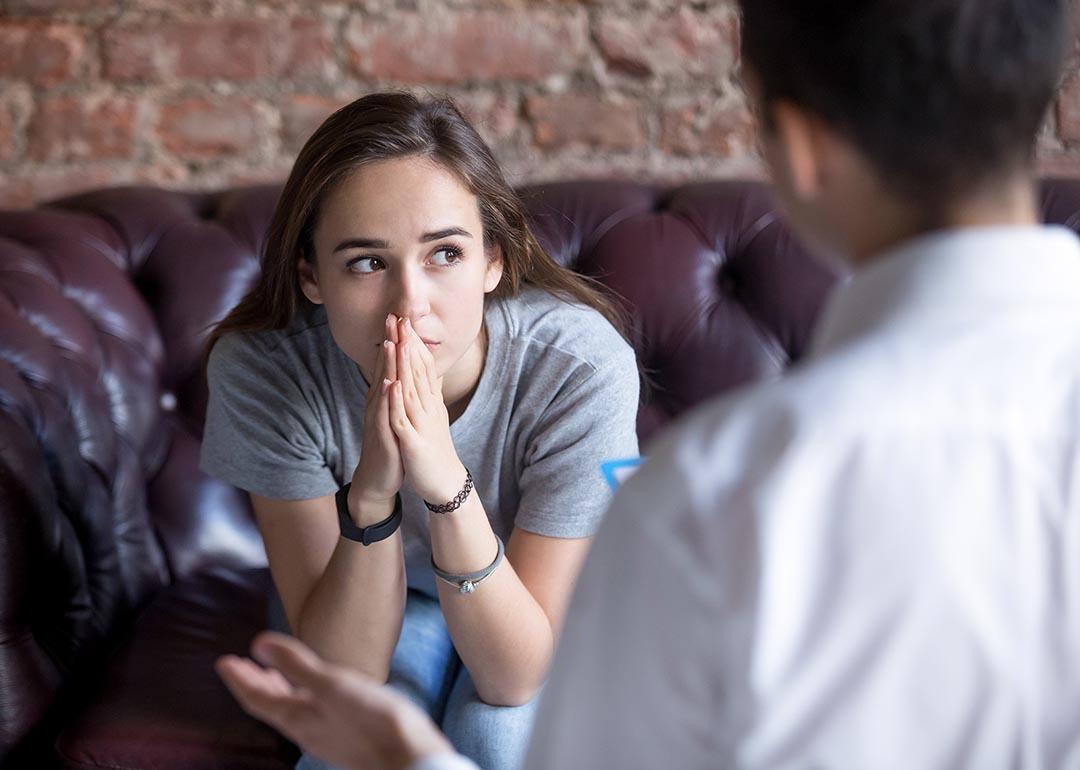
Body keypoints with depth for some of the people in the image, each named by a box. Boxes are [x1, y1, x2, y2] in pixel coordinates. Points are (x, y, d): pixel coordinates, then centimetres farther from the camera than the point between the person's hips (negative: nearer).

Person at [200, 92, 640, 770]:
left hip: (532, 604, 0)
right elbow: (343, 668, -26)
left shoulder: (580, 365, -32)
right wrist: (371, 496, -44)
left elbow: (518, 676, -29)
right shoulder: (259, 367, -28)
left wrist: (448, 485, -44)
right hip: (354, 606, 1)